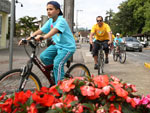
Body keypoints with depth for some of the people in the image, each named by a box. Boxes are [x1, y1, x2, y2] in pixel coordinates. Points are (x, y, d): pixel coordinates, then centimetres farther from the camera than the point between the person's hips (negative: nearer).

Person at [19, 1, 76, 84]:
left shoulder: (61, 21, -20)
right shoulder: (50, 21, 4)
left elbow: (55, 30, -40)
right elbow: (40, 30, -2)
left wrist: (43, 37, -57)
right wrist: (28, 38, -14)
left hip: (68, 47, -8)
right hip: (57, 45, 8)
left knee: (57, 64, -23)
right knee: (44, 56, -10)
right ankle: (56, 71, 12)